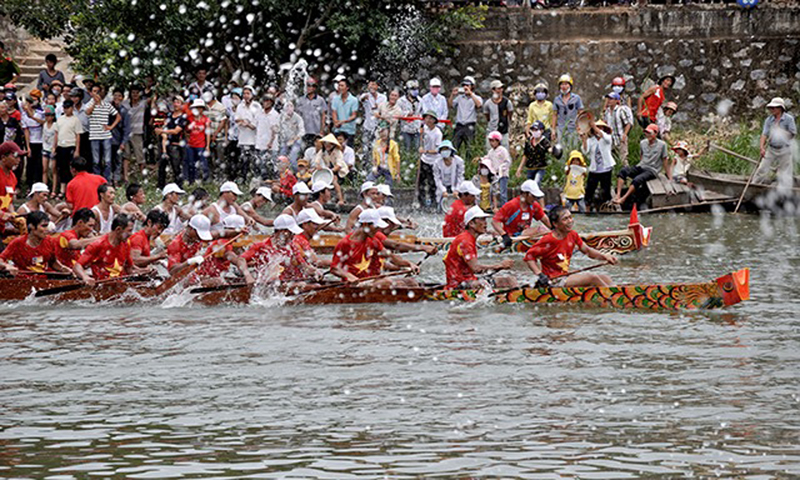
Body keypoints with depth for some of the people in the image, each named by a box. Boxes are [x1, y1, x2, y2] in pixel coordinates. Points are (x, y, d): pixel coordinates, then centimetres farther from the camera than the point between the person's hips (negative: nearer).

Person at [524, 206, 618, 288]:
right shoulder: (548, 240, -16)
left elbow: (586, 250, 17)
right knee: (592, 277, -24)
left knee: (604, 278, -4)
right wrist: (539, 275, -24)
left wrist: (604, 256, 2)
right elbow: (529, 256, -13)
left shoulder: (573, 235, 8)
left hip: (566, 277, 9)